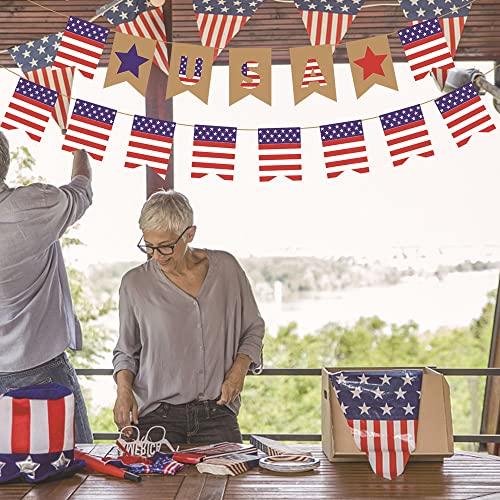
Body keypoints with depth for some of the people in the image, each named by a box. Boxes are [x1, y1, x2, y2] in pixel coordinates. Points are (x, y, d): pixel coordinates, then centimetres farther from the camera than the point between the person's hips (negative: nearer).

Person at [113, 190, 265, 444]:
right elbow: (126, 351, 13)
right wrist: (124, 388, -6)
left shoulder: (226, 267, 2)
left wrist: (239, 368, -3)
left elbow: (253, 329, 14)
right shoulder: (135, 283, 0)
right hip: (157, 417, 0)